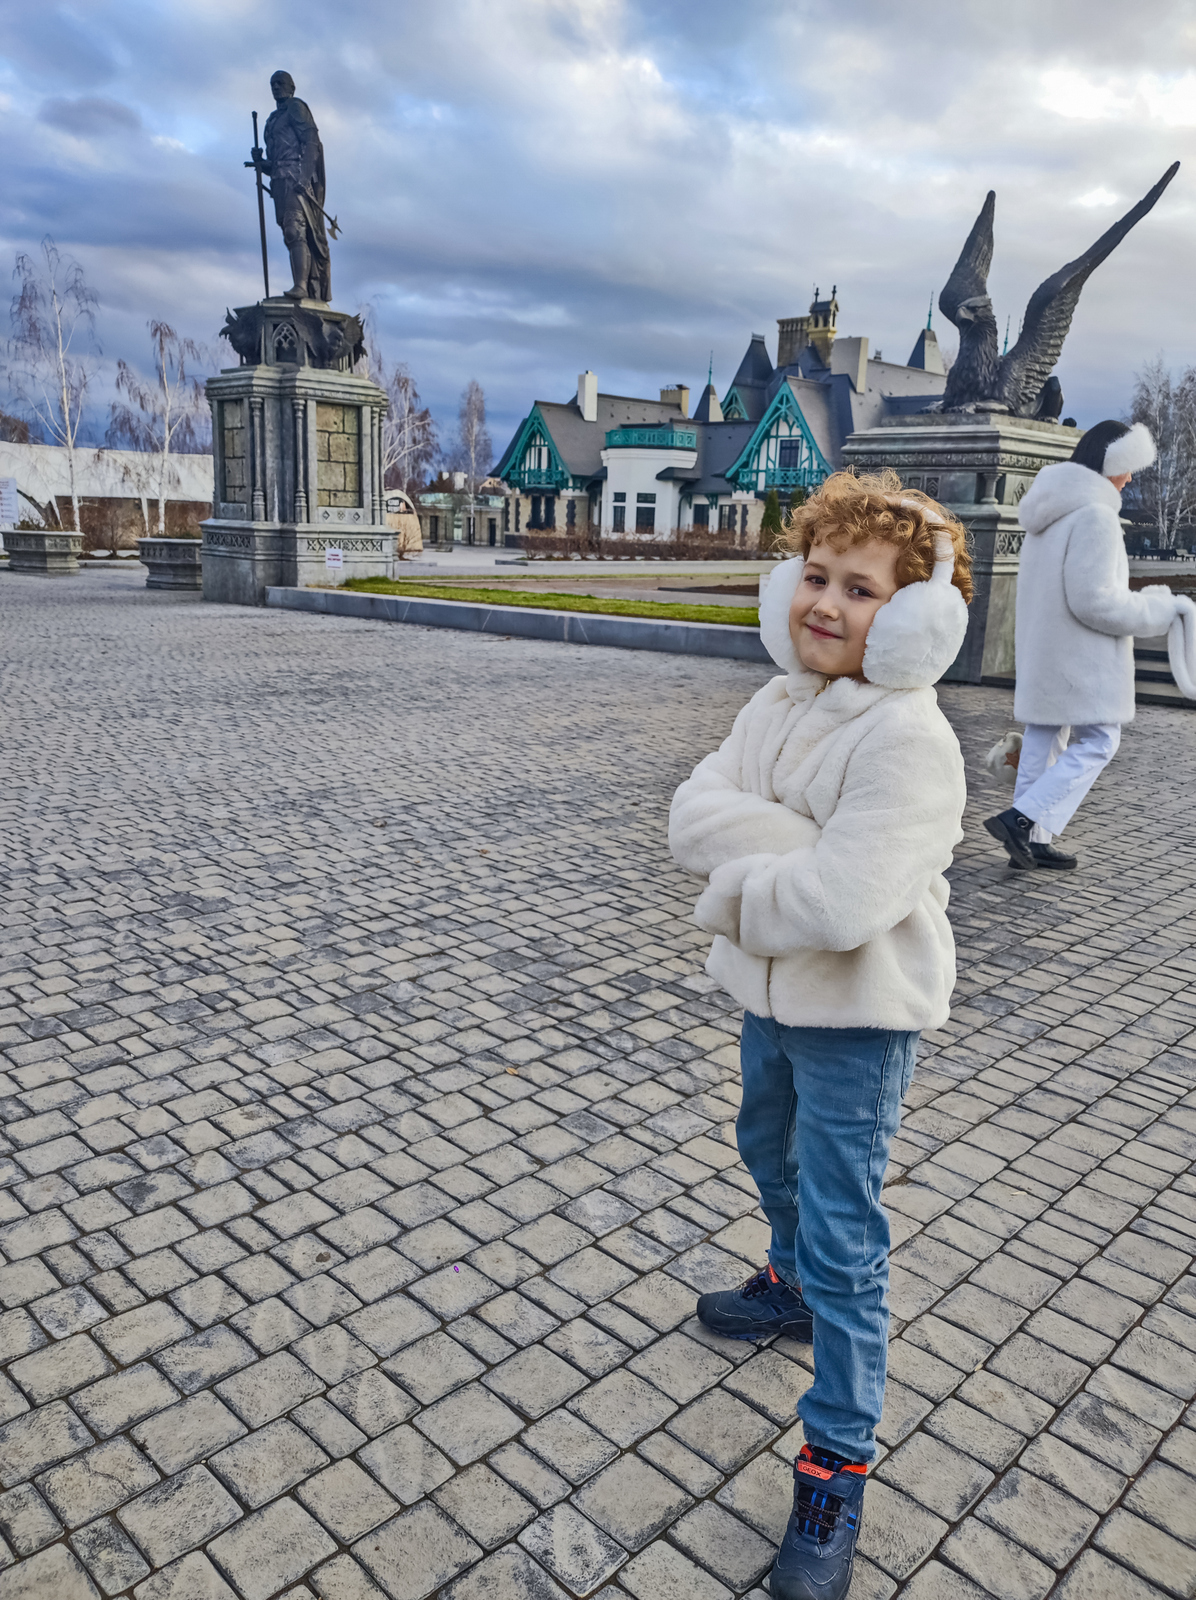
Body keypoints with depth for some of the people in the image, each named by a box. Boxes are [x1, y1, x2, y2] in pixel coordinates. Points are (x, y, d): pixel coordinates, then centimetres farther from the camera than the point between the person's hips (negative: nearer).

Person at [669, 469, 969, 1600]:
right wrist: (797, 847, -28)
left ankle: (835, 1466, 20)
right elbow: (696, 813, -14)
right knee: (770, 1149, 29)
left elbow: (839, 905, -33)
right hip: (769, 994, 8)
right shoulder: (777, 706, 0)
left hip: (856, 1017, -8)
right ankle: (795, 1288, 58)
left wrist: (733, 893, -16)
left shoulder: (907, 740, -24)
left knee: (841, 1232, 1)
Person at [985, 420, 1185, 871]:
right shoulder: (1096, 515, -16)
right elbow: (1094, 600, -21)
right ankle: (1021, 819, -10)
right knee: (1098, 742, -2)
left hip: (1041, 649, 9)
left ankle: (1030, 842, 14)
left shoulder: (1049, 511, 13)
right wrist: (1158, 610, -7)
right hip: (1080, 656, -9)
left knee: (1043, 741, 10)